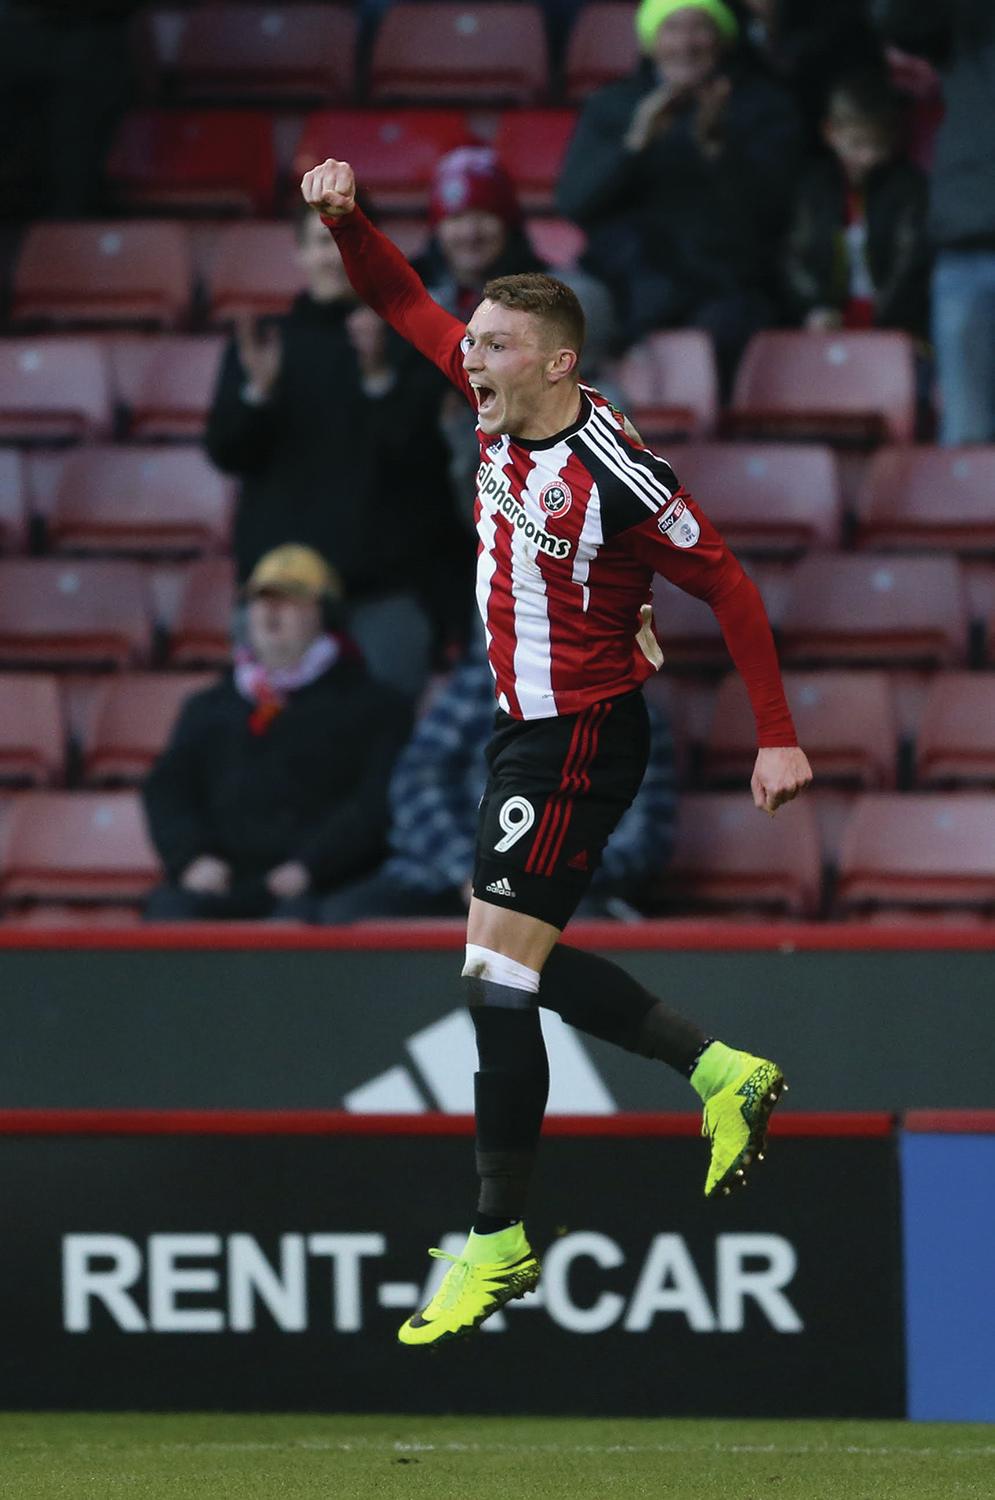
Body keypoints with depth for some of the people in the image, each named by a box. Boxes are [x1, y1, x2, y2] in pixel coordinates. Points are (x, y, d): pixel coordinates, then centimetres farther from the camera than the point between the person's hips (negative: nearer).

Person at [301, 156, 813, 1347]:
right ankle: (723, 1077, 26)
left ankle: (499, 1243, -2)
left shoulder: (615, 477, -22)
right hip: (523, 730, 9)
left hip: (579, 743, -9)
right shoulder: (502, 407, 0)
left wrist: (777, 739, -15)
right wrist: (345, 220, -7)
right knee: (518, 966, 15)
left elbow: (727, 587, -15)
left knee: (498, 977, -10)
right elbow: (405, 304, 11)